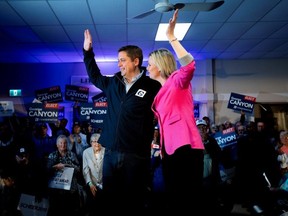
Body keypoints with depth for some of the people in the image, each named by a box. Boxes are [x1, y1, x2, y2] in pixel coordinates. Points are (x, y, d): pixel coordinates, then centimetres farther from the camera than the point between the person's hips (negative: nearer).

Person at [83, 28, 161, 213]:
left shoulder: (152, 86, -6)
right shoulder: (113, 83, 11)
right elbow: (95, 77, 28)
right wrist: (88, 51, 26)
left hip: (136, 154, -5)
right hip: (111, 152, 5)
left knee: (135, 200, 6)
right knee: (111, 198, 15)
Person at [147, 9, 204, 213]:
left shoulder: (177, 81, -1)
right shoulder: (160, 92, 22)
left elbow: (190, 65, -23)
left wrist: (171, 37, -22)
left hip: (186, 147, -9)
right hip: (170, 150, 9)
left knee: (188, 200, -8)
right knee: (174, 199, 11)